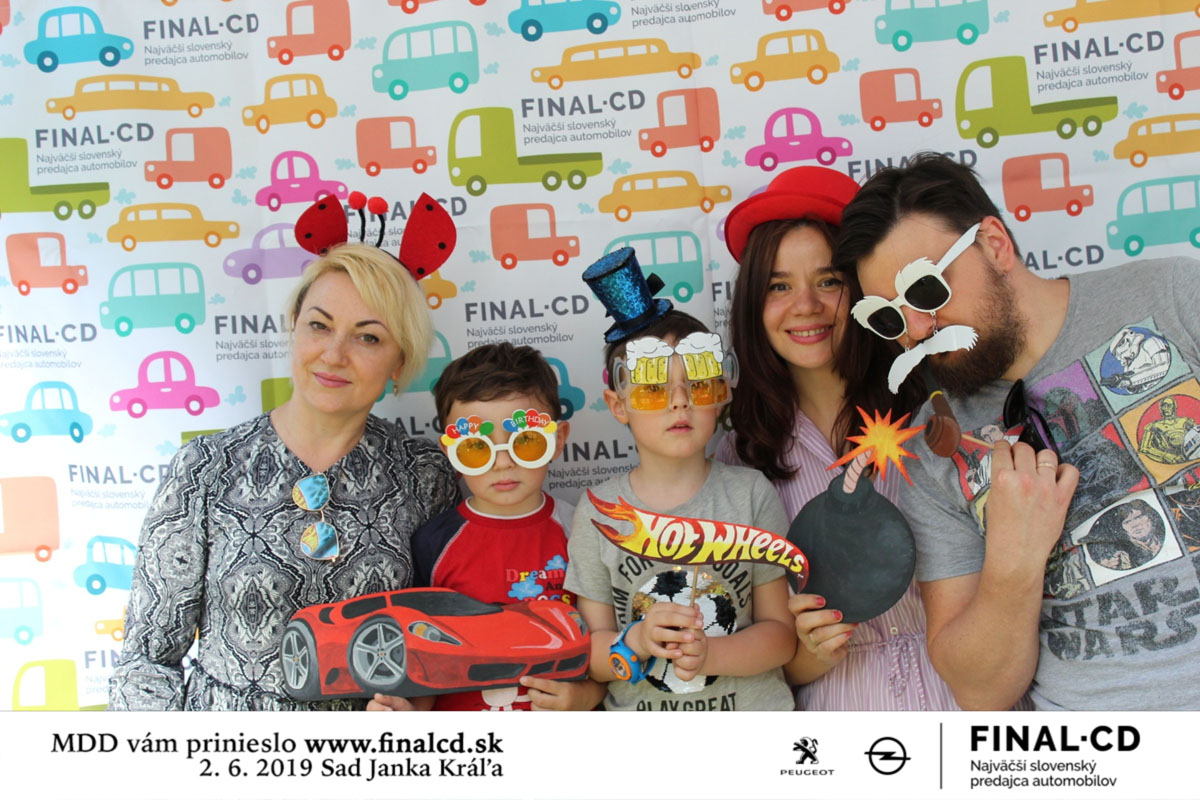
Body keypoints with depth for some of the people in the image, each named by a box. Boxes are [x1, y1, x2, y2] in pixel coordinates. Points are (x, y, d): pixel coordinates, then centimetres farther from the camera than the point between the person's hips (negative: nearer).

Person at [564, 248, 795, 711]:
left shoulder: (751, 495, 1)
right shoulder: (599, 512, 1)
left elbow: (781, 633, 1)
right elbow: (590, 653, 3)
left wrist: (709, 655, -15)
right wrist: (637, 640, -17)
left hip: (751, 707, 1)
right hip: (638, 715, 0)